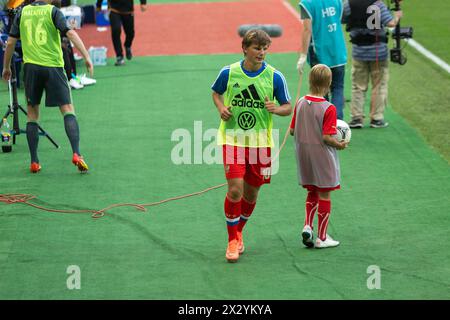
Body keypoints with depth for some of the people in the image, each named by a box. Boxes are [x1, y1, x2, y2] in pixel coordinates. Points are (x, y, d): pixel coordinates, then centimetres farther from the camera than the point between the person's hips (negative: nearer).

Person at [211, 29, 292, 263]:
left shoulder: (274, 77, -5)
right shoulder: (228, 73, -5)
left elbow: (288, 107, 2)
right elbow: (216, 93, 15)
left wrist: (276, 109, -20)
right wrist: (221, 108, -5)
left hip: (260, 142, 2)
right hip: (233, 138, -1)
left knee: (251, 193, 10)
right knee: (235, 189, -14)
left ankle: (238, 233, 35)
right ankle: (232, 241, 0)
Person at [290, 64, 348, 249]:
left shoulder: (300, 103, -4)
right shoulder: (328, 109, -20)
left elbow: (292, 131, 2)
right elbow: (327, 138, -22)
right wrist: (340, 145, -4)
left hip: (303, 155, 5)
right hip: (322, 156, -5)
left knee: (312, 192, 22)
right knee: (324, 194, 7)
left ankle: (307, 226, 4)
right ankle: (322, 238, 12)